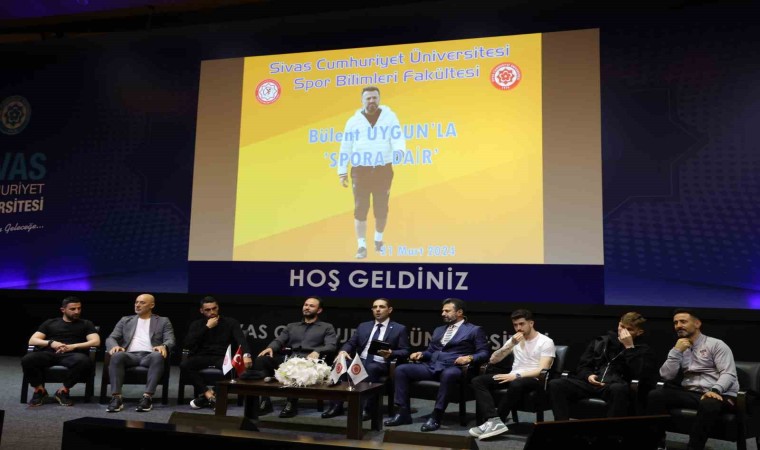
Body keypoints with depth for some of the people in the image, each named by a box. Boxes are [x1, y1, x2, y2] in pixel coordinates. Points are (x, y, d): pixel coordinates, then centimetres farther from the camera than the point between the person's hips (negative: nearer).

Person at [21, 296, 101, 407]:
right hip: (49, 354, 2)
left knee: (83, 361, -38)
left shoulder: (86, 324, 19)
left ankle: (63, 391, -16)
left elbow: (96, 342, 3)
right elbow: (32, 340, 13)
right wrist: (50, 342, -9)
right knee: (27, 359, -31)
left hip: (71, 355, -1)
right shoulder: (50, 322, 23)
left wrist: (73, 346, -12)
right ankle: (40, 390, -8)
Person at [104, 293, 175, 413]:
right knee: (117, 355, -34)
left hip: (149, 355, -1)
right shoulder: (125, 320, 25)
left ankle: (147, 397, -40)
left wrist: (163, 346, -21)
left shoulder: (163, 321, 18)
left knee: (158, 356, -38)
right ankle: (116, 397, -35)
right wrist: (114, 346, -11)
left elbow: (170, 340, 5)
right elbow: (111, 338, 16)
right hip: (130, 355, 2)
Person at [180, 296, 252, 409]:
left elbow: (241, 339, -9)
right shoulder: (197, 325, 14)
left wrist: (246, 355, -31)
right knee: (184, 366, -29)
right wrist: (207, 327, -5)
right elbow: (188, 344, -2)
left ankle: (206, 396, -21)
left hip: (223, 357, -2)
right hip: (202, 357, 2)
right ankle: (208, 393, -26)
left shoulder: (230, 322, 8)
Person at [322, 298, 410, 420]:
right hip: (360, 361, 4)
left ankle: (367, 409, -29)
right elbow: (351, 343, 14)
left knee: (371, 368, -37)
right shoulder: (363, 326, 20)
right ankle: (337, 405, -19)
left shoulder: (399, 329, 8)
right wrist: (343, 351, -9)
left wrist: (391, 353, -19)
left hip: (381, 364, -4)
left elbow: (405, 352, 2)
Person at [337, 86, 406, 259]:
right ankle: (362, 246, 6)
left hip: (383, 170, 0)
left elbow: (398, 138, -10)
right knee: (360, 209, -2)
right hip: (360, 171, 0)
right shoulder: (354, 121, 5)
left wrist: (399, 152, -32)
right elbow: (345, 147, 7)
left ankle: (378, 240, 31)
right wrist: (342, 172, 3)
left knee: (381, 209, 9)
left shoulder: (389, 117, 2)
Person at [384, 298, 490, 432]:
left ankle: (436, 417, -33)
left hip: (453, 368, -6)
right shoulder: (439, 330, 27)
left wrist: (470, 358, -19)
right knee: (401, 369, -15)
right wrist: (421, 354, 4)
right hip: (432, 366, 6)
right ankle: (403, 413, -13)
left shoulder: (474, 330, 9)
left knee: (448, 375, -42)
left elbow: (484, 353, 0)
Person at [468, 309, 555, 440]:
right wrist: (511, 345, -6)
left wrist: (516, 375, -25)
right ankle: (495, 421, -35)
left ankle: (492, 421, -27)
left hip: (534, 379, -6)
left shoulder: (546, 342, -2)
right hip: (513, 376, 6)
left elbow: (542, 370, -14)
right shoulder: (514, 340, 16)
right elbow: (493, 360, 8)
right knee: (477, 381, -16)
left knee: (516, 384, -42)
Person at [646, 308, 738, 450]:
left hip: (720, 395, -5)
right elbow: (666, 376, 3)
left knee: (708, 404, -40)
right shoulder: (678, 349, 15)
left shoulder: (716, 344, 1)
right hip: (690, 394, 5)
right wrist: (676, 351, -6)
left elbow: (728, 374, -11)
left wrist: (715, 390, -29)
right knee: (655, 395, -15)